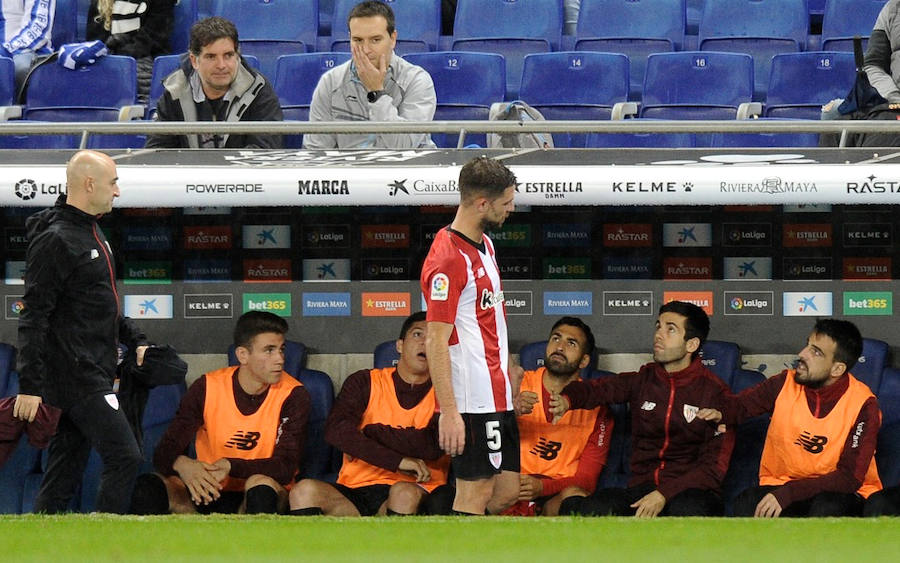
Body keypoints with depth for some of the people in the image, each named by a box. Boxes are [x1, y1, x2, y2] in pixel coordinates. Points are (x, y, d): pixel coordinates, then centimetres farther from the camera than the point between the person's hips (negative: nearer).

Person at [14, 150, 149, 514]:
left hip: (94, 376, 10)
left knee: (64, 473, 9)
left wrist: (136, 341, 21)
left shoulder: (93, 234, 18)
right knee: (125, 458, -13)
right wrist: (30, 386, -20)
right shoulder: (55, 240, -13)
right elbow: (34, 317, -17)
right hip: (75, 375, -10)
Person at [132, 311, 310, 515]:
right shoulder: (207, 388, -3)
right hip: (208, 495, 2)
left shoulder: (292, 395, -8)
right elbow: (164, 452, -7)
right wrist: (183, 465, -33)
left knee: (261, 485, -38)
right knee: (147, 487, -24)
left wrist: (231, 466, -32)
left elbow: (286, 467, -16)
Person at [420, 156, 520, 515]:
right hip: (472, 401, -10)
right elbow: (436, 343, -20)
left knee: (507, 491, 9)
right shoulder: (449, 259, -17)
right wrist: (448, 411, -23)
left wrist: (508, 368, 24)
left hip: (497, 397, 10)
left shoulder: (484, 244, 14)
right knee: (476, 493, -5)